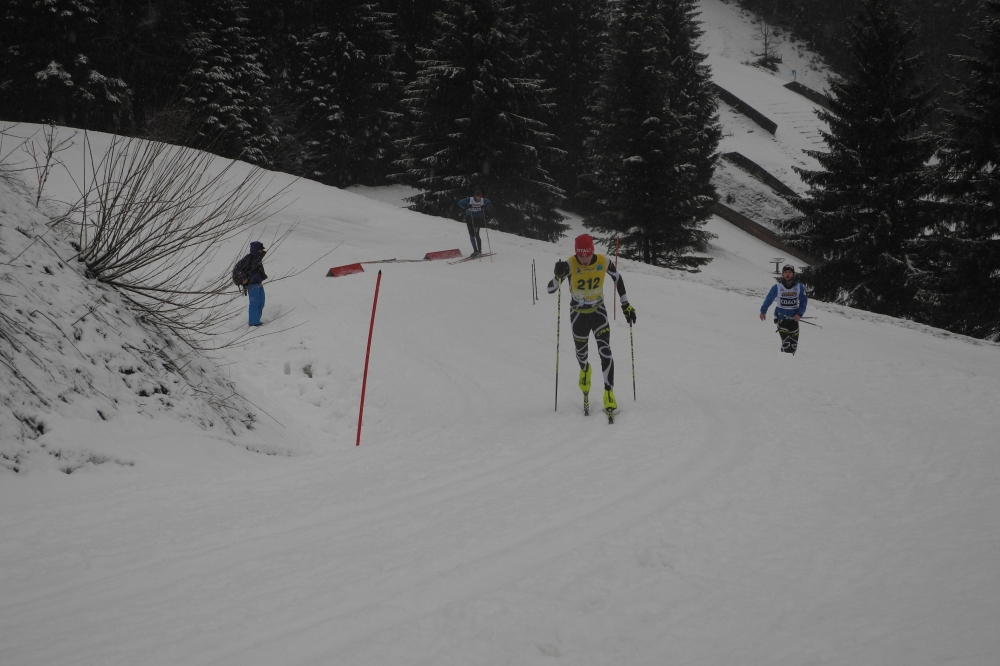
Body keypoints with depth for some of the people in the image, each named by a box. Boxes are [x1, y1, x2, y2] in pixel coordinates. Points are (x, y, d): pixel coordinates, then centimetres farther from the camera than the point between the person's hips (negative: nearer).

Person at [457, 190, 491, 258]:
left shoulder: (483, 201, -7)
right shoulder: (469, 200, -13)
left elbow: (489, 203, 14)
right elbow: (460, 203, -5)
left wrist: (484, 207, -5)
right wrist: (466, 208, -19)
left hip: (478, 219, 0)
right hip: (470, 219, 0)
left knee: (476, 234, -7)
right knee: (472, 235, -5)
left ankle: (479, 251, 1)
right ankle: (476, 251, 1)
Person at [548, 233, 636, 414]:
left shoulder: (603, 262, -19)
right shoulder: (570, 265, -24)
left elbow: (618, 279, 1)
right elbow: (550, 289, -26)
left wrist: (625, 304, 2)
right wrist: (558, 275, -46)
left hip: (598, 311, 0)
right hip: (578, 314, 0)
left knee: (605, 351, -16)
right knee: (581, 353, 19)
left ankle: (609, 394, -12)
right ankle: (584, 370, 56)